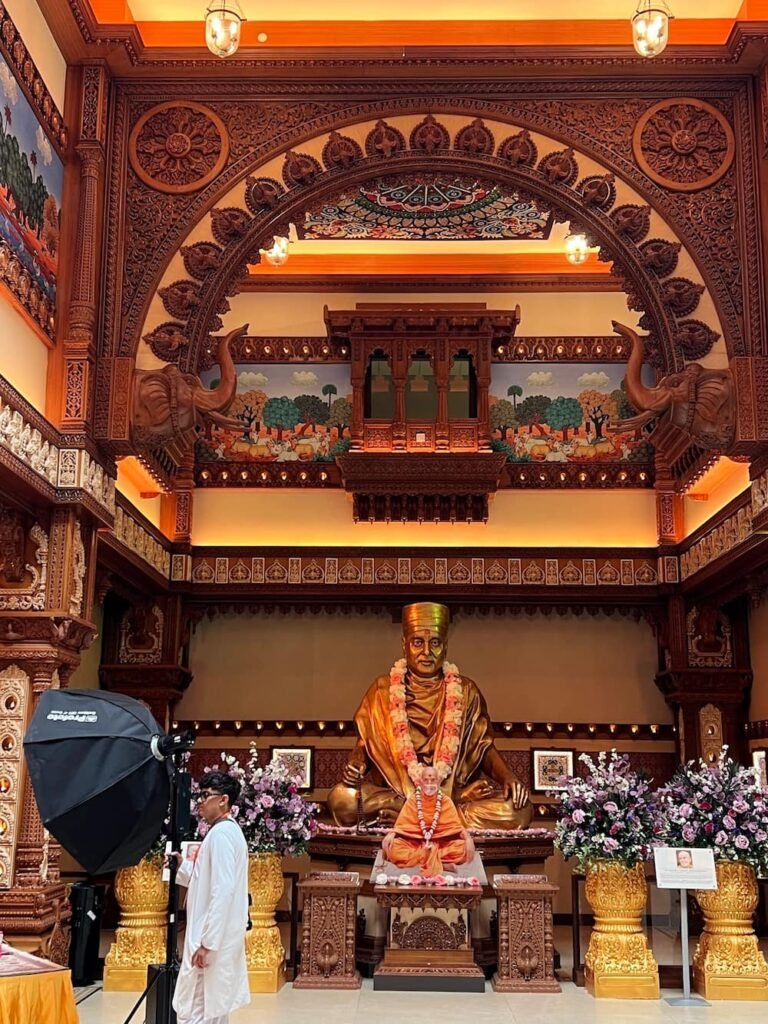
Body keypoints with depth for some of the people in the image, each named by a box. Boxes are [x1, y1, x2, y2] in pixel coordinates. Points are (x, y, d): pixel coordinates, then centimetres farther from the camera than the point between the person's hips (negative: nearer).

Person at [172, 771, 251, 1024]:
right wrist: (183, 866, 13)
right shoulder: (226, 831, 15)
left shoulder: (221, 833, -16)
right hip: (216, 938, 10)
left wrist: (207, 942, -23)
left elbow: (223, 891, -23)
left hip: (212, 940, -10)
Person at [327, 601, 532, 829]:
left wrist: (507, 776, -10)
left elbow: (484, 746, 10)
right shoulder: (382, 690, 8)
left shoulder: (465, 691, 9)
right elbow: (364, 742, 10)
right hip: (392, 790, 0)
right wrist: (354, 765, -12)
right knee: (343, 798, -30)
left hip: (456, 791, 1)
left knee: (517, 809, -27)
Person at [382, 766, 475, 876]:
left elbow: (456, 825, 1)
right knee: (393, 847, -32)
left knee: (464, 847, -28)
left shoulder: (446, 801, 4)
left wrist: (467, 837, -21)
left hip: (441, 844, 0)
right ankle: (443, 864, -29)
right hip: (414, 843, 0)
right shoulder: (412, 801, 3)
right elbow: (401, 824, 1)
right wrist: (391, 834, -21)